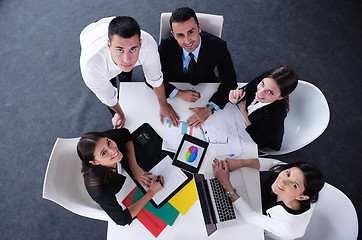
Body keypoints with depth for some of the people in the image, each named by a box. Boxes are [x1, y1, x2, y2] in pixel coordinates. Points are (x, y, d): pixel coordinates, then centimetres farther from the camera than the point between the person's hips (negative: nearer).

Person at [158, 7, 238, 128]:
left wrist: (209, 109, -34)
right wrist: (179, 93, -29)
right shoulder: (166, 45, -23)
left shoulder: (217, 46, -24)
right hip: (174, 91, 0)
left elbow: (229, 82, -20)